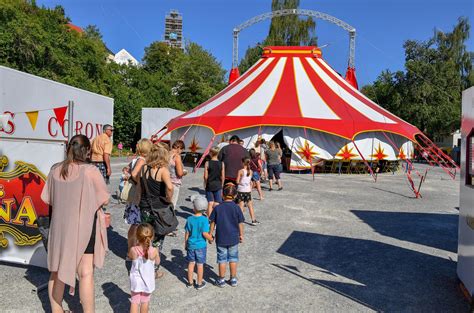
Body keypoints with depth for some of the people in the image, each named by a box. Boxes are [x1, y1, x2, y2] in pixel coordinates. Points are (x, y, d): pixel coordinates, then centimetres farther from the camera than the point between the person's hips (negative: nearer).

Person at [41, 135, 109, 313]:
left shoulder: (55, 170, -3)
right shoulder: (90, 171, -18)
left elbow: (47, 199, 4)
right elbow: (104, 200, -12)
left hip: (59, 227, 5)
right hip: (83, 228, -5)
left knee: (57, 271, 19)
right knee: (86, 273, 4)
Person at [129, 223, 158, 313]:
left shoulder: (133, 250, -23)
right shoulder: (154, 251, -24)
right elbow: (157, 262, -3)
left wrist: (137, 245, -1)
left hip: (136, 281, 0)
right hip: (148, 281, 0)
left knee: (135, 302, 14)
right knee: (145, 301, 21)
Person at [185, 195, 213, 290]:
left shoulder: (189, 219, -8)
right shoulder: (204, 220, -17)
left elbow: (187, 233, -1)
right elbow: (205, 233, -20)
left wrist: (185, 244, 11)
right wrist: (211, 238, -1)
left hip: (191, 245, 3)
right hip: (201, 245, -3)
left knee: (191, 263, 15)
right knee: (200, 264, 10)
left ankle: (190, 282, 29)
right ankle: (199, 283, 22)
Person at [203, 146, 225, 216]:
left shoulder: (207, 163, -8)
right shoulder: (222, 164, -5)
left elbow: (205, 177, -7)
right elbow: (223, 177, -3)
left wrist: (205, 184, 8)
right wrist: (221, 185, 10)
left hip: (209, 185, 0)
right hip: (218, 186, 0)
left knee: (210, 203, 9)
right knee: (217, 204, 5)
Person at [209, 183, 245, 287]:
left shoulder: (217, 208, -9)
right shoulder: (236, 208, -10)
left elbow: (213, 223, -4)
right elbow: (240, 223, -3)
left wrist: (210, 235, 8)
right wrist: (241, 235, 10)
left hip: (221, 239, 0)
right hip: (233, 239, 1)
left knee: (222, 259, 10)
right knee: (233, 259, 14)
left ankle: (221, 280, 20)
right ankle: (233, 279, 23)